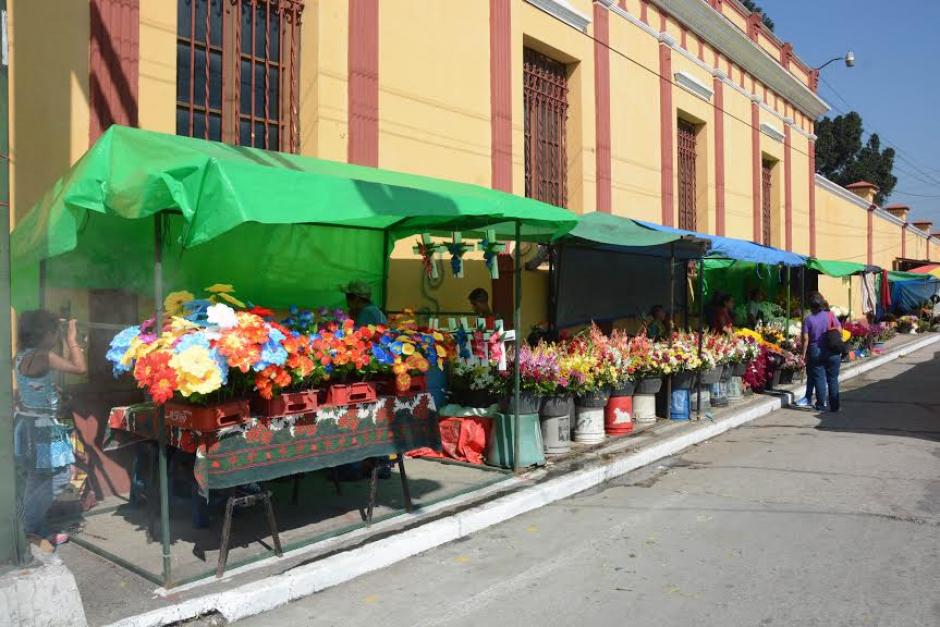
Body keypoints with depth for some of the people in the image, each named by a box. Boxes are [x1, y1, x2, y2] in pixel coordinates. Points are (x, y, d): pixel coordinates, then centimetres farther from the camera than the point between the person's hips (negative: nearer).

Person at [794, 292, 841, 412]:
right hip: (832, 352, 1)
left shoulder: (808, 319, -6)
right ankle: (834, 406, 11)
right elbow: (839, 331, -4)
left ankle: (821, 405, 8)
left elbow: (805, 339, -8)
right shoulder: (830, 315, -2)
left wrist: (804, 354, 0)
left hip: (815, 352, -1)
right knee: (833, 379, 8)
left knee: (819, 378, 6)